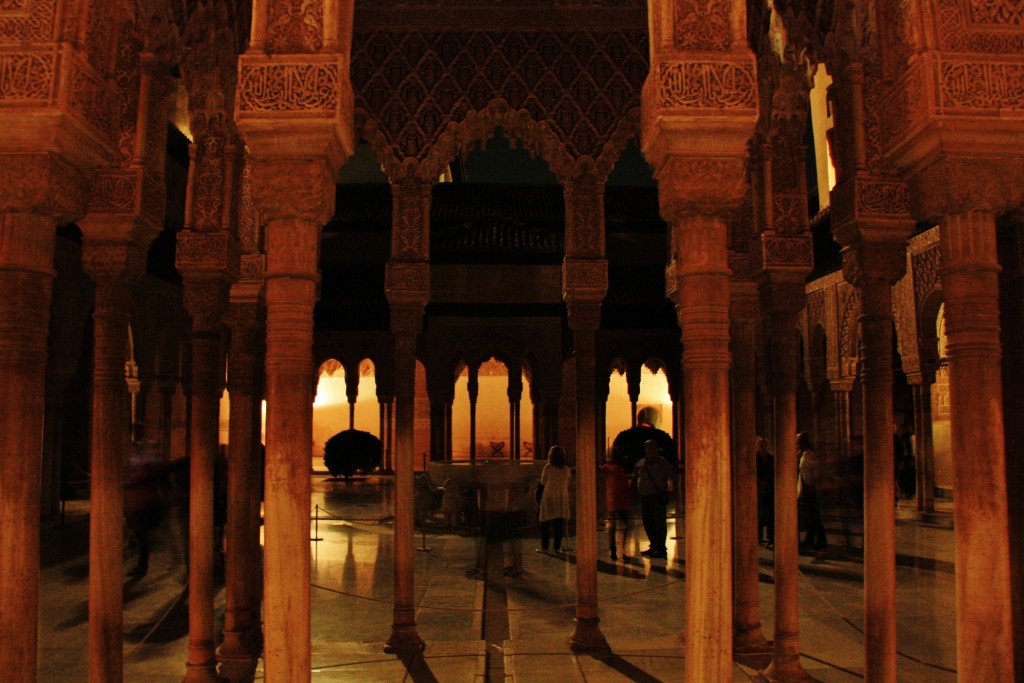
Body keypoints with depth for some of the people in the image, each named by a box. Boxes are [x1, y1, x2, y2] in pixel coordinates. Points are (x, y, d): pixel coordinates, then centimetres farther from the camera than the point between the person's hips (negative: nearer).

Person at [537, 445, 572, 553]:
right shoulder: (566, 469, 0)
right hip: (562, 497, 3)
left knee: (545, 523, 5)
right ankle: (557, 547, 7)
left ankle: (544, 547, 6)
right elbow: (567, 483, 10)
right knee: (559, 524, 7)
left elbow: (543, 482, 1)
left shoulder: (548, 467, -9)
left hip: (549, 497, -3)